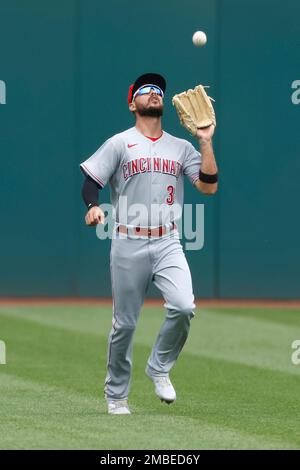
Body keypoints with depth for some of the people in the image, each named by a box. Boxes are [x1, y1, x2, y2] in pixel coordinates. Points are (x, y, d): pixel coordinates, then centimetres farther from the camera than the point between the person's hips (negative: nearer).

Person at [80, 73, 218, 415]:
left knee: (183, 307, -20)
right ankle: (116, 395, 17)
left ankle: (159, 368, 3)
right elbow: (90, 181, -1)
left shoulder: (182, 148, 13)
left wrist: (206, 142, -2)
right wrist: (93, 206, -22)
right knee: (125, 322, 1)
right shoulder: (119, 144, 4)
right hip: (128, 245, -2)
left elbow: (209, 186, 4)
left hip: (168, 243, 2)